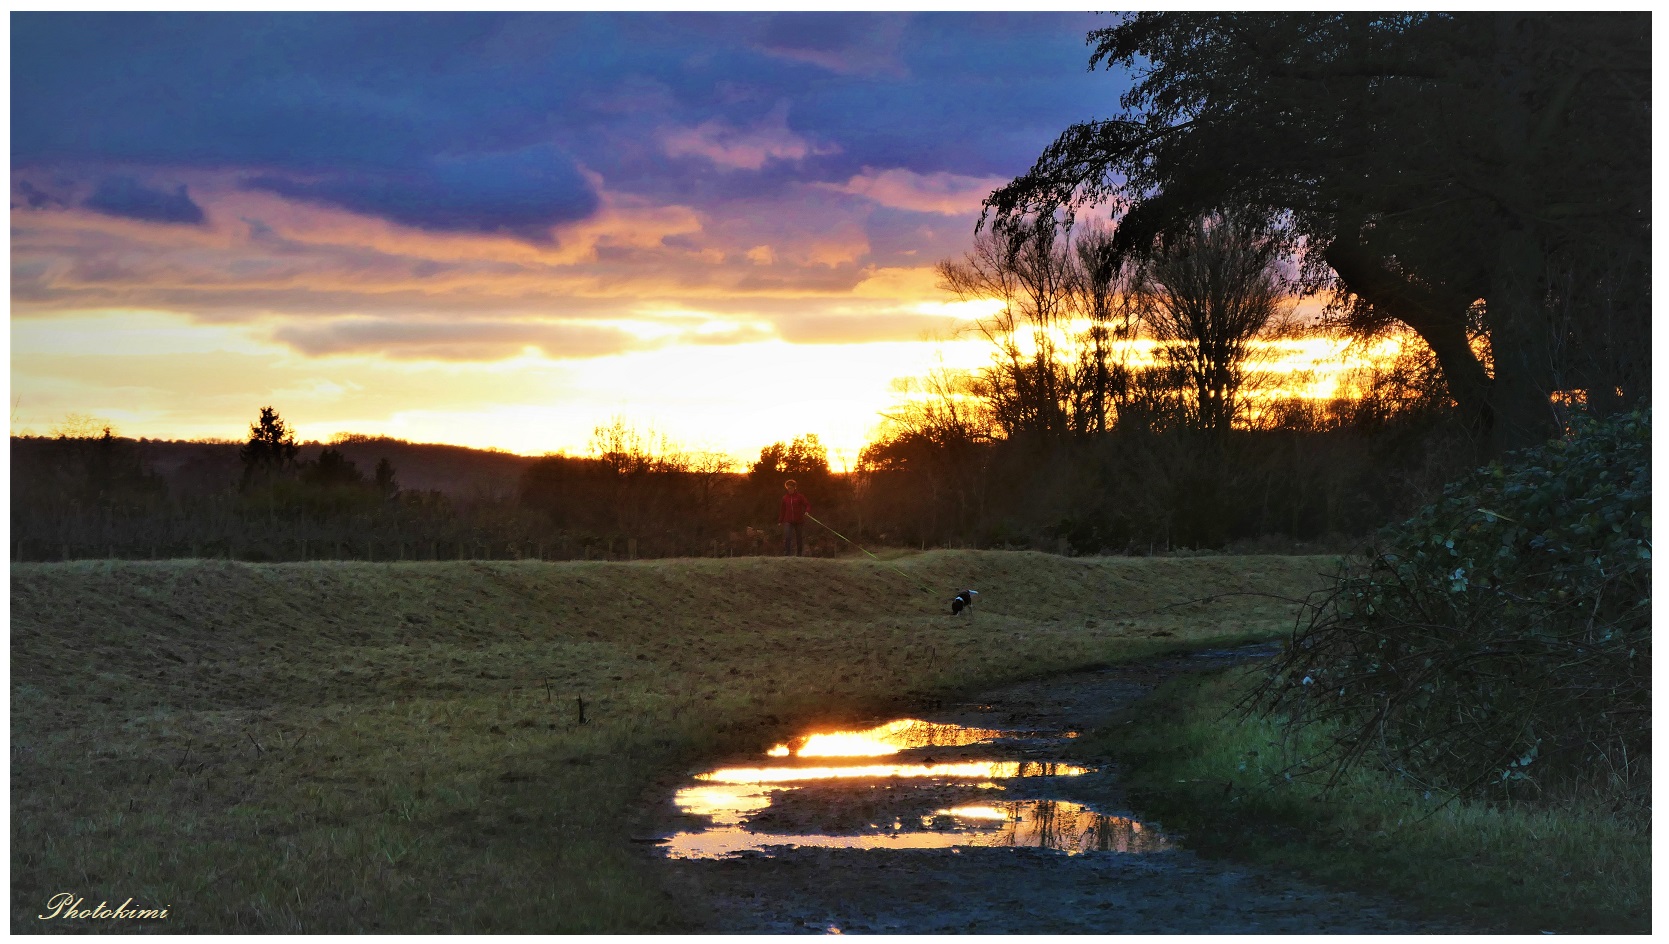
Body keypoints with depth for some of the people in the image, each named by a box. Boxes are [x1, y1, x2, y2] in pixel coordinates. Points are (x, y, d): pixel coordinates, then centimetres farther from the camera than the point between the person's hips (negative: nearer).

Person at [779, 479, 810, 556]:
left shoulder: (800, 497, 0)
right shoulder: (785, 498, 7)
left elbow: (807, 504, -2)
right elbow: (783, 510, 13)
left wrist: (807, 511, -23)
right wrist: (780, 520, 11)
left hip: (799, 521, -1)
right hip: (788, 521, 1)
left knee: (799, 538, 7)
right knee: (787, 537, -14)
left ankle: (799, 554, 19)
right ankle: (786, 553, -15)